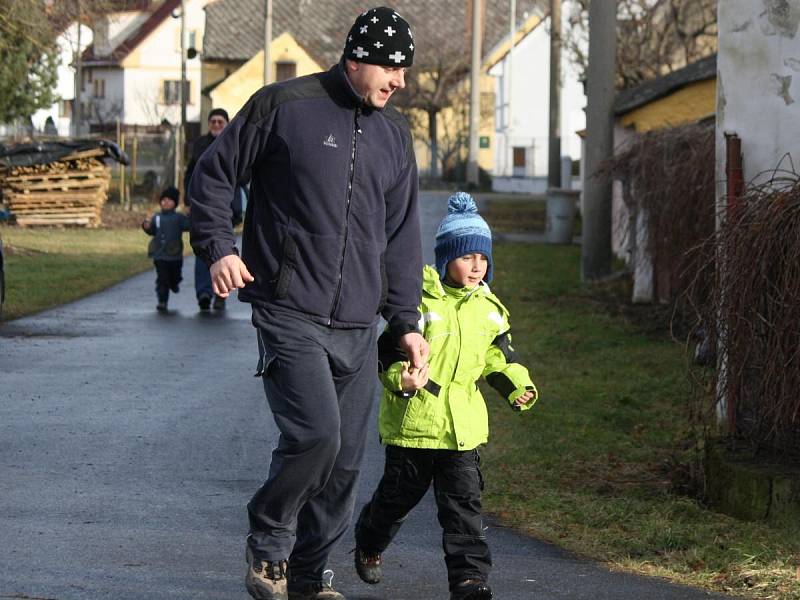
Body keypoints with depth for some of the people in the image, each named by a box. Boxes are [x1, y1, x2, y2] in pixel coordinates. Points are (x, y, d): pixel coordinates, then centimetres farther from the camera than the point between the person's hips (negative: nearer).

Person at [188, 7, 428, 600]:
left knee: (345, 461, 6)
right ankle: (268, 543, 4)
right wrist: (218, 249, -9)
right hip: (290, 313, -6)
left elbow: (401, 236, 19)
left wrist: (405, 322, 15)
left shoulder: (395, 133, 14)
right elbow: (213, 173, 4)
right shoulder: (284, 105, -3)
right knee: (315, 434, -20)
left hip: (358, 326, 6)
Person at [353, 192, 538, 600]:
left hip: (462, 424, 3)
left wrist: (518, 387, 0)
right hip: (412, 418, -3)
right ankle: (368, 543, 40)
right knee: (399, 494, 13)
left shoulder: (489, 309, 8)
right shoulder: (419, 298, -9)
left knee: (464, 503, -3)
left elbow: (499, 358, 17)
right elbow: (388, 348, -9)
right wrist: (399, 377, -27)